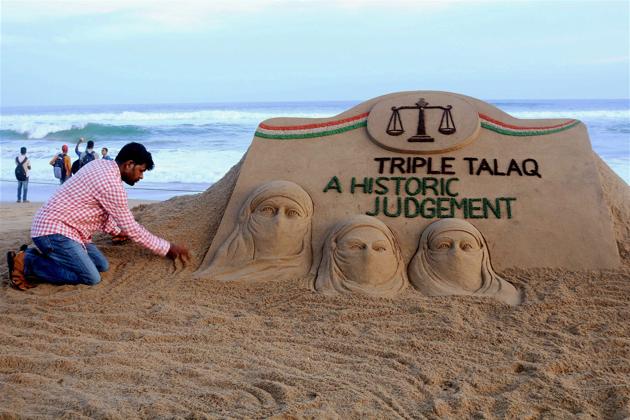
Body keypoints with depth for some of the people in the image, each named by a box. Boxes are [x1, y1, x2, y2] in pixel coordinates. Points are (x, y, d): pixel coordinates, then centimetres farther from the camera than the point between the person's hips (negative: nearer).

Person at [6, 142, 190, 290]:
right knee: (91, 278, -17)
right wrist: (168, 248, -7)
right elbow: (131, 229, -13)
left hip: (51, 224, 10)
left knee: (102, 266, 8)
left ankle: (43, 255, 9)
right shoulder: (112, 185, -20)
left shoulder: (101, 165, 8)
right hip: (54, 231, -10)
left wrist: (117, 231, 22)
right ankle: (27, 261, -10)